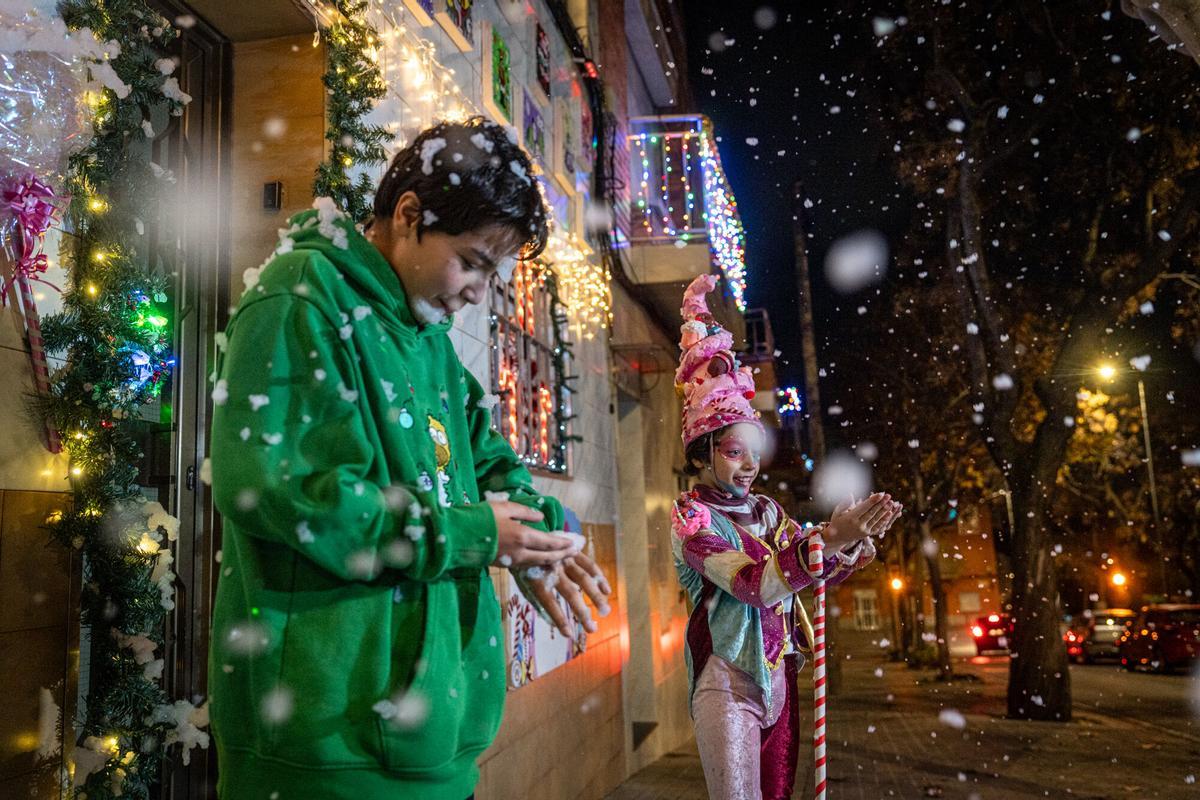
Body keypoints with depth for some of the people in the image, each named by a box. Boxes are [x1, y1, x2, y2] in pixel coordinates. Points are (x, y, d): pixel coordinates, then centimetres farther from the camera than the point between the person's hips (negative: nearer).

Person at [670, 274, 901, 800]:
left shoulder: (767, 511, 9)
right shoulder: (691, 517, -10)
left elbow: (819, 575, 6)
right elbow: (754, 584, -22)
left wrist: (853, 541, -13)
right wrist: (829, 538, -30)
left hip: (779, 678, 6)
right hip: (728, 683, -6)